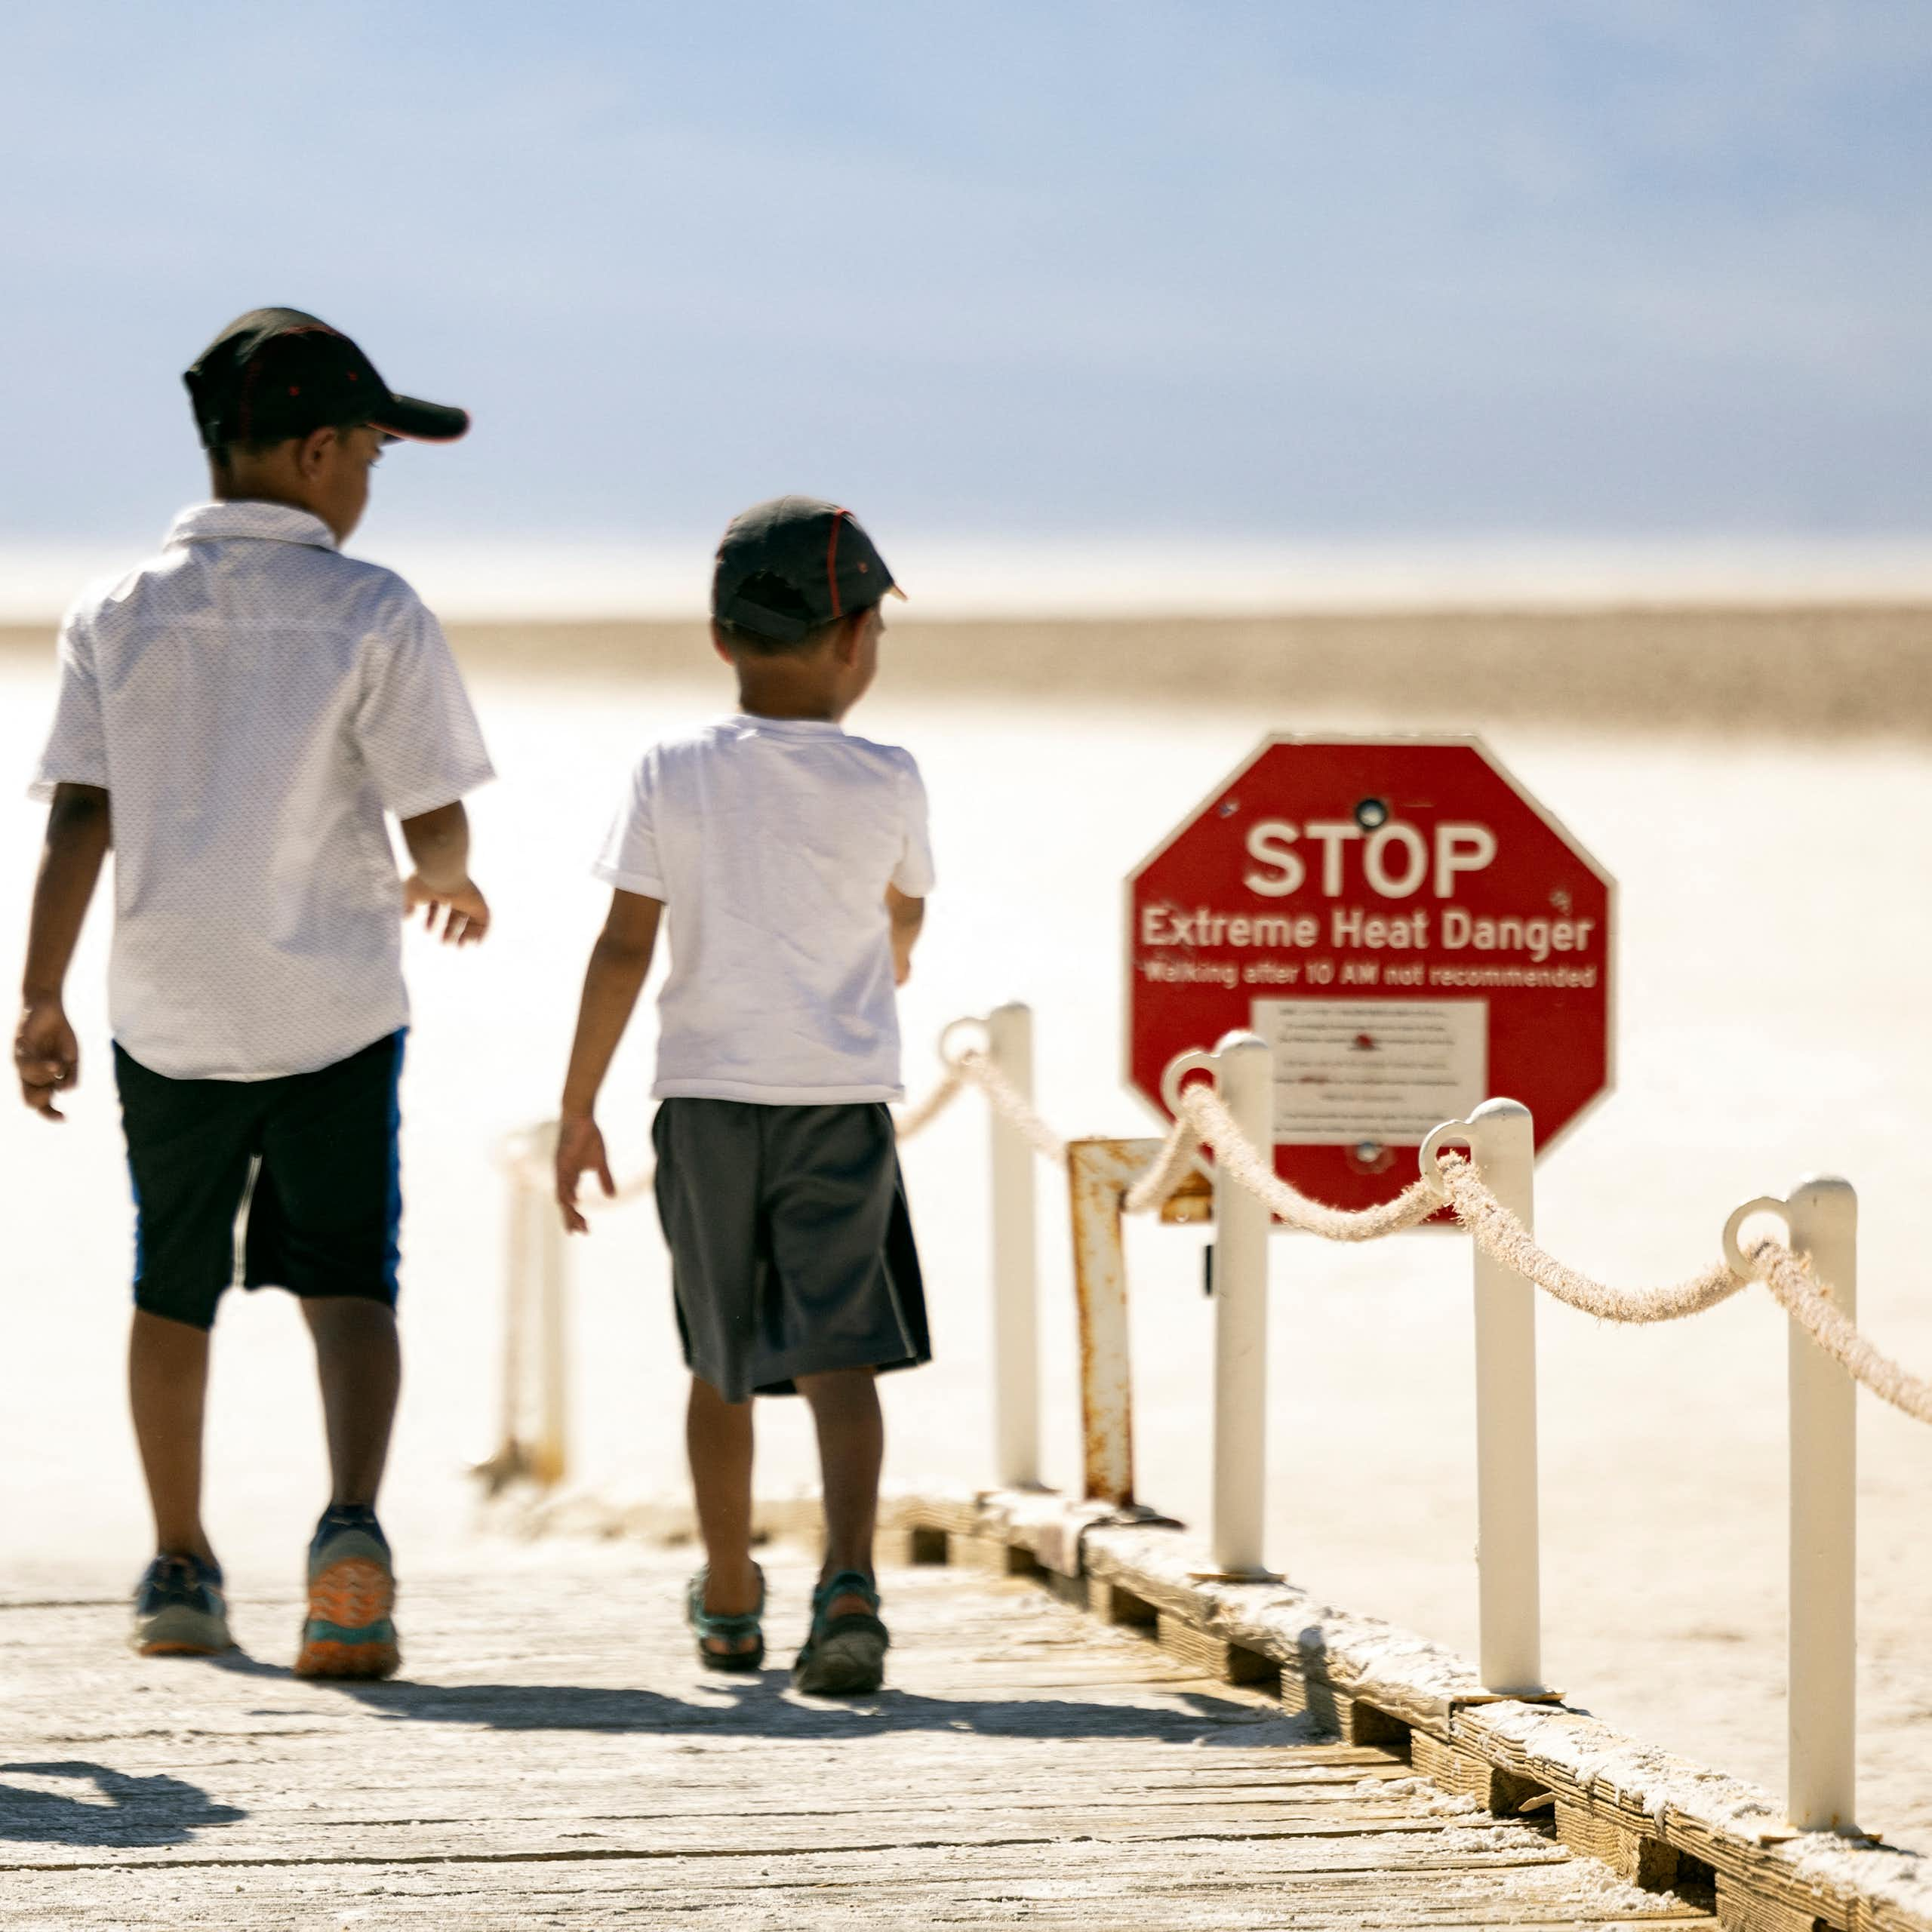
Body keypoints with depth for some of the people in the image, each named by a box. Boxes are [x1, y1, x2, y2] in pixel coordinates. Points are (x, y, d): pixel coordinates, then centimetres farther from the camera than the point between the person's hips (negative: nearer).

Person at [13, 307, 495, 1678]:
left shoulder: (118, 614, 0)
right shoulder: (373, 614, -8)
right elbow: (436, 819, -9)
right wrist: (444, 883, 14)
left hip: (171, 1012, 3)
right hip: (334, 1002, -3)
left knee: (176, 1291, 16)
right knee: (347, 1281, 1)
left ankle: (182, 1573, 26)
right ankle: (352, 1524, -24)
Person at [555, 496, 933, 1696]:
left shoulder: (674, 778, -3)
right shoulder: (887, 786, -3)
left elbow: (624, 949, -6)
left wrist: (579, 1109, -1)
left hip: (708, 1098, 2)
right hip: (844, 1099, -2)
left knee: (724, 1363, 16)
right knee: (839, 1356, -6)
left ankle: (730, 1604, 28)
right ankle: (850, 1582, -27)